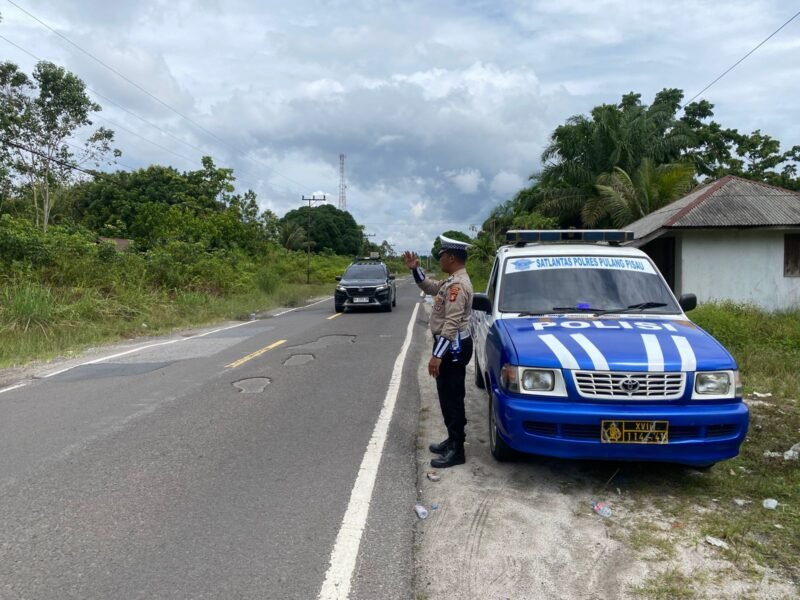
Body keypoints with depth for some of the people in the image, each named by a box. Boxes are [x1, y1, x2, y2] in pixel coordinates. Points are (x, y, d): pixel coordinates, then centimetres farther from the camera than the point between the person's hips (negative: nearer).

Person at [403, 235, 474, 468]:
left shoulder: (457, 285, -21)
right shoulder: (453, 281, 12)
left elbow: (452, 323, -27)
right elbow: (431, 287, 29)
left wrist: (437, 355, -29)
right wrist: (415, 268, 15)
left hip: (453, 347, -11)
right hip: (451, 346, 11)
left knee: (452, 398, -4)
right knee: (447, 396, 17)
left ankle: (456, 450, 4)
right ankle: (453, 441, 28)